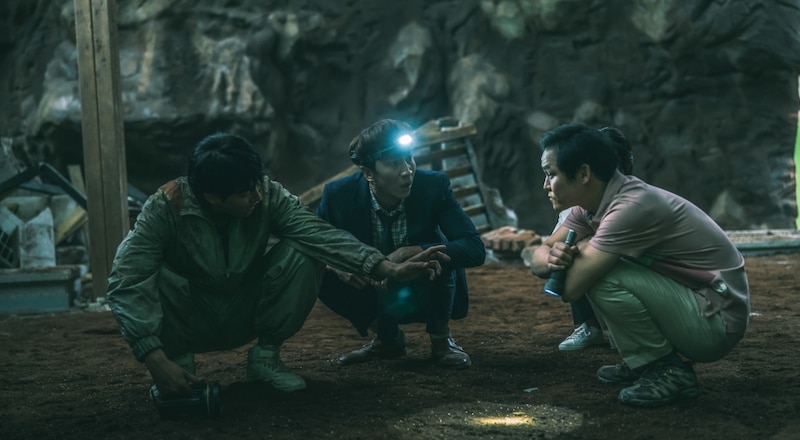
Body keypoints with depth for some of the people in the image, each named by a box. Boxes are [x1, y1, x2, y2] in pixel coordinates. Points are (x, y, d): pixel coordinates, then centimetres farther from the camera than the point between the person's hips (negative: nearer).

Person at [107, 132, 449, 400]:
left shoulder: (267, 196, -20)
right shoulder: (167, 208, -28)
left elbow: (319, 234, -30)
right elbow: (125, 281, -34)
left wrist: (390, 269, -43)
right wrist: (156, 360, -44)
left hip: (244, 316, 3)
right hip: (189, 321, -2)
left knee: (302, 255, -24)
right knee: (150, 279, -35)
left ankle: (265, 357, -3)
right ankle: (178, 359, -5)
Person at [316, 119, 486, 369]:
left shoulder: (434, 186, -23)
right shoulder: (339, 195, -19)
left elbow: (475, 250, -28)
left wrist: (408, 253, -40)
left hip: (426, 294, -2)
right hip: (375, 292, 2)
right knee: (322, 276, -24)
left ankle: (441, 339, -3)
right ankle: (386, 339, 4)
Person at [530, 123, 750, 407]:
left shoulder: (631, 207, -26)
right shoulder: (592, 204, 2)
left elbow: (570, 288, -27)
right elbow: (538, 258, 3)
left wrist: (581, 251, -6)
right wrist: (553, 259, -21)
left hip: (714, 321, -9)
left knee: (600, 276, -23)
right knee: (590, 268, 6)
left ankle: (670, 372, -8)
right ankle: (642, 362, 11)